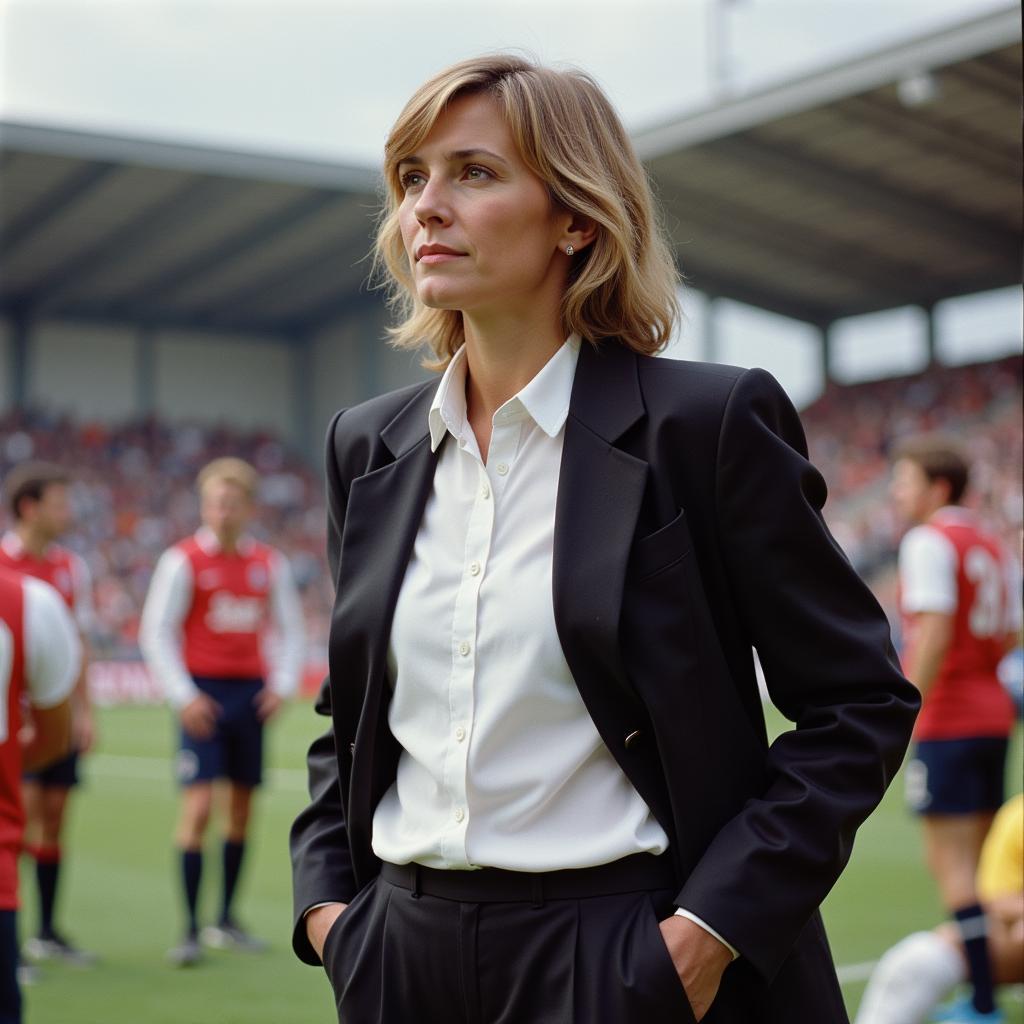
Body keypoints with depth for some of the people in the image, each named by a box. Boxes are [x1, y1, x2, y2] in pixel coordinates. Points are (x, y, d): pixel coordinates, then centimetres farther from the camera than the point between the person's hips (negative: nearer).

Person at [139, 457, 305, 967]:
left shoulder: (270, 564, 7)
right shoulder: (183, 560, -5)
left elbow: (290, 629, 16)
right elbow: (155, 633, -5)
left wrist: (282, 684, 2)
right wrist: (183, 697, -12)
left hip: (252, 692, 4)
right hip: (203, 693, -4)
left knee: (242, 805, 9)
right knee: (199, 804, -11)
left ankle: (226, 920, 21)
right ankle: (190, 929, -5)